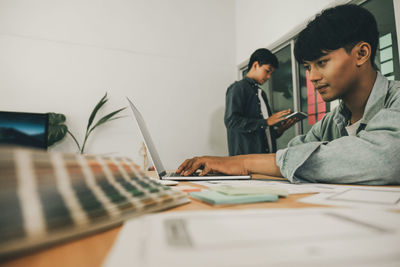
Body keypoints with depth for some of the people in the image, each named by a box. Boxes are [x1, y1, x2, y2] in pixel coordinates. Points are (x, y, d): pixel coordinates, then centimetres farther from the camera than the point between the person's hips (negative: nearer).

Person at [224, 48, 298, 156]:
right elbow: (231, 121, -17)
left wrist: (279, 130, 4)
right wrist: (266, 122, -16)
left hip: (268, 153, 7)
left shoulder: (261, 93, 22)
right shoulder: (238, 88, -2)